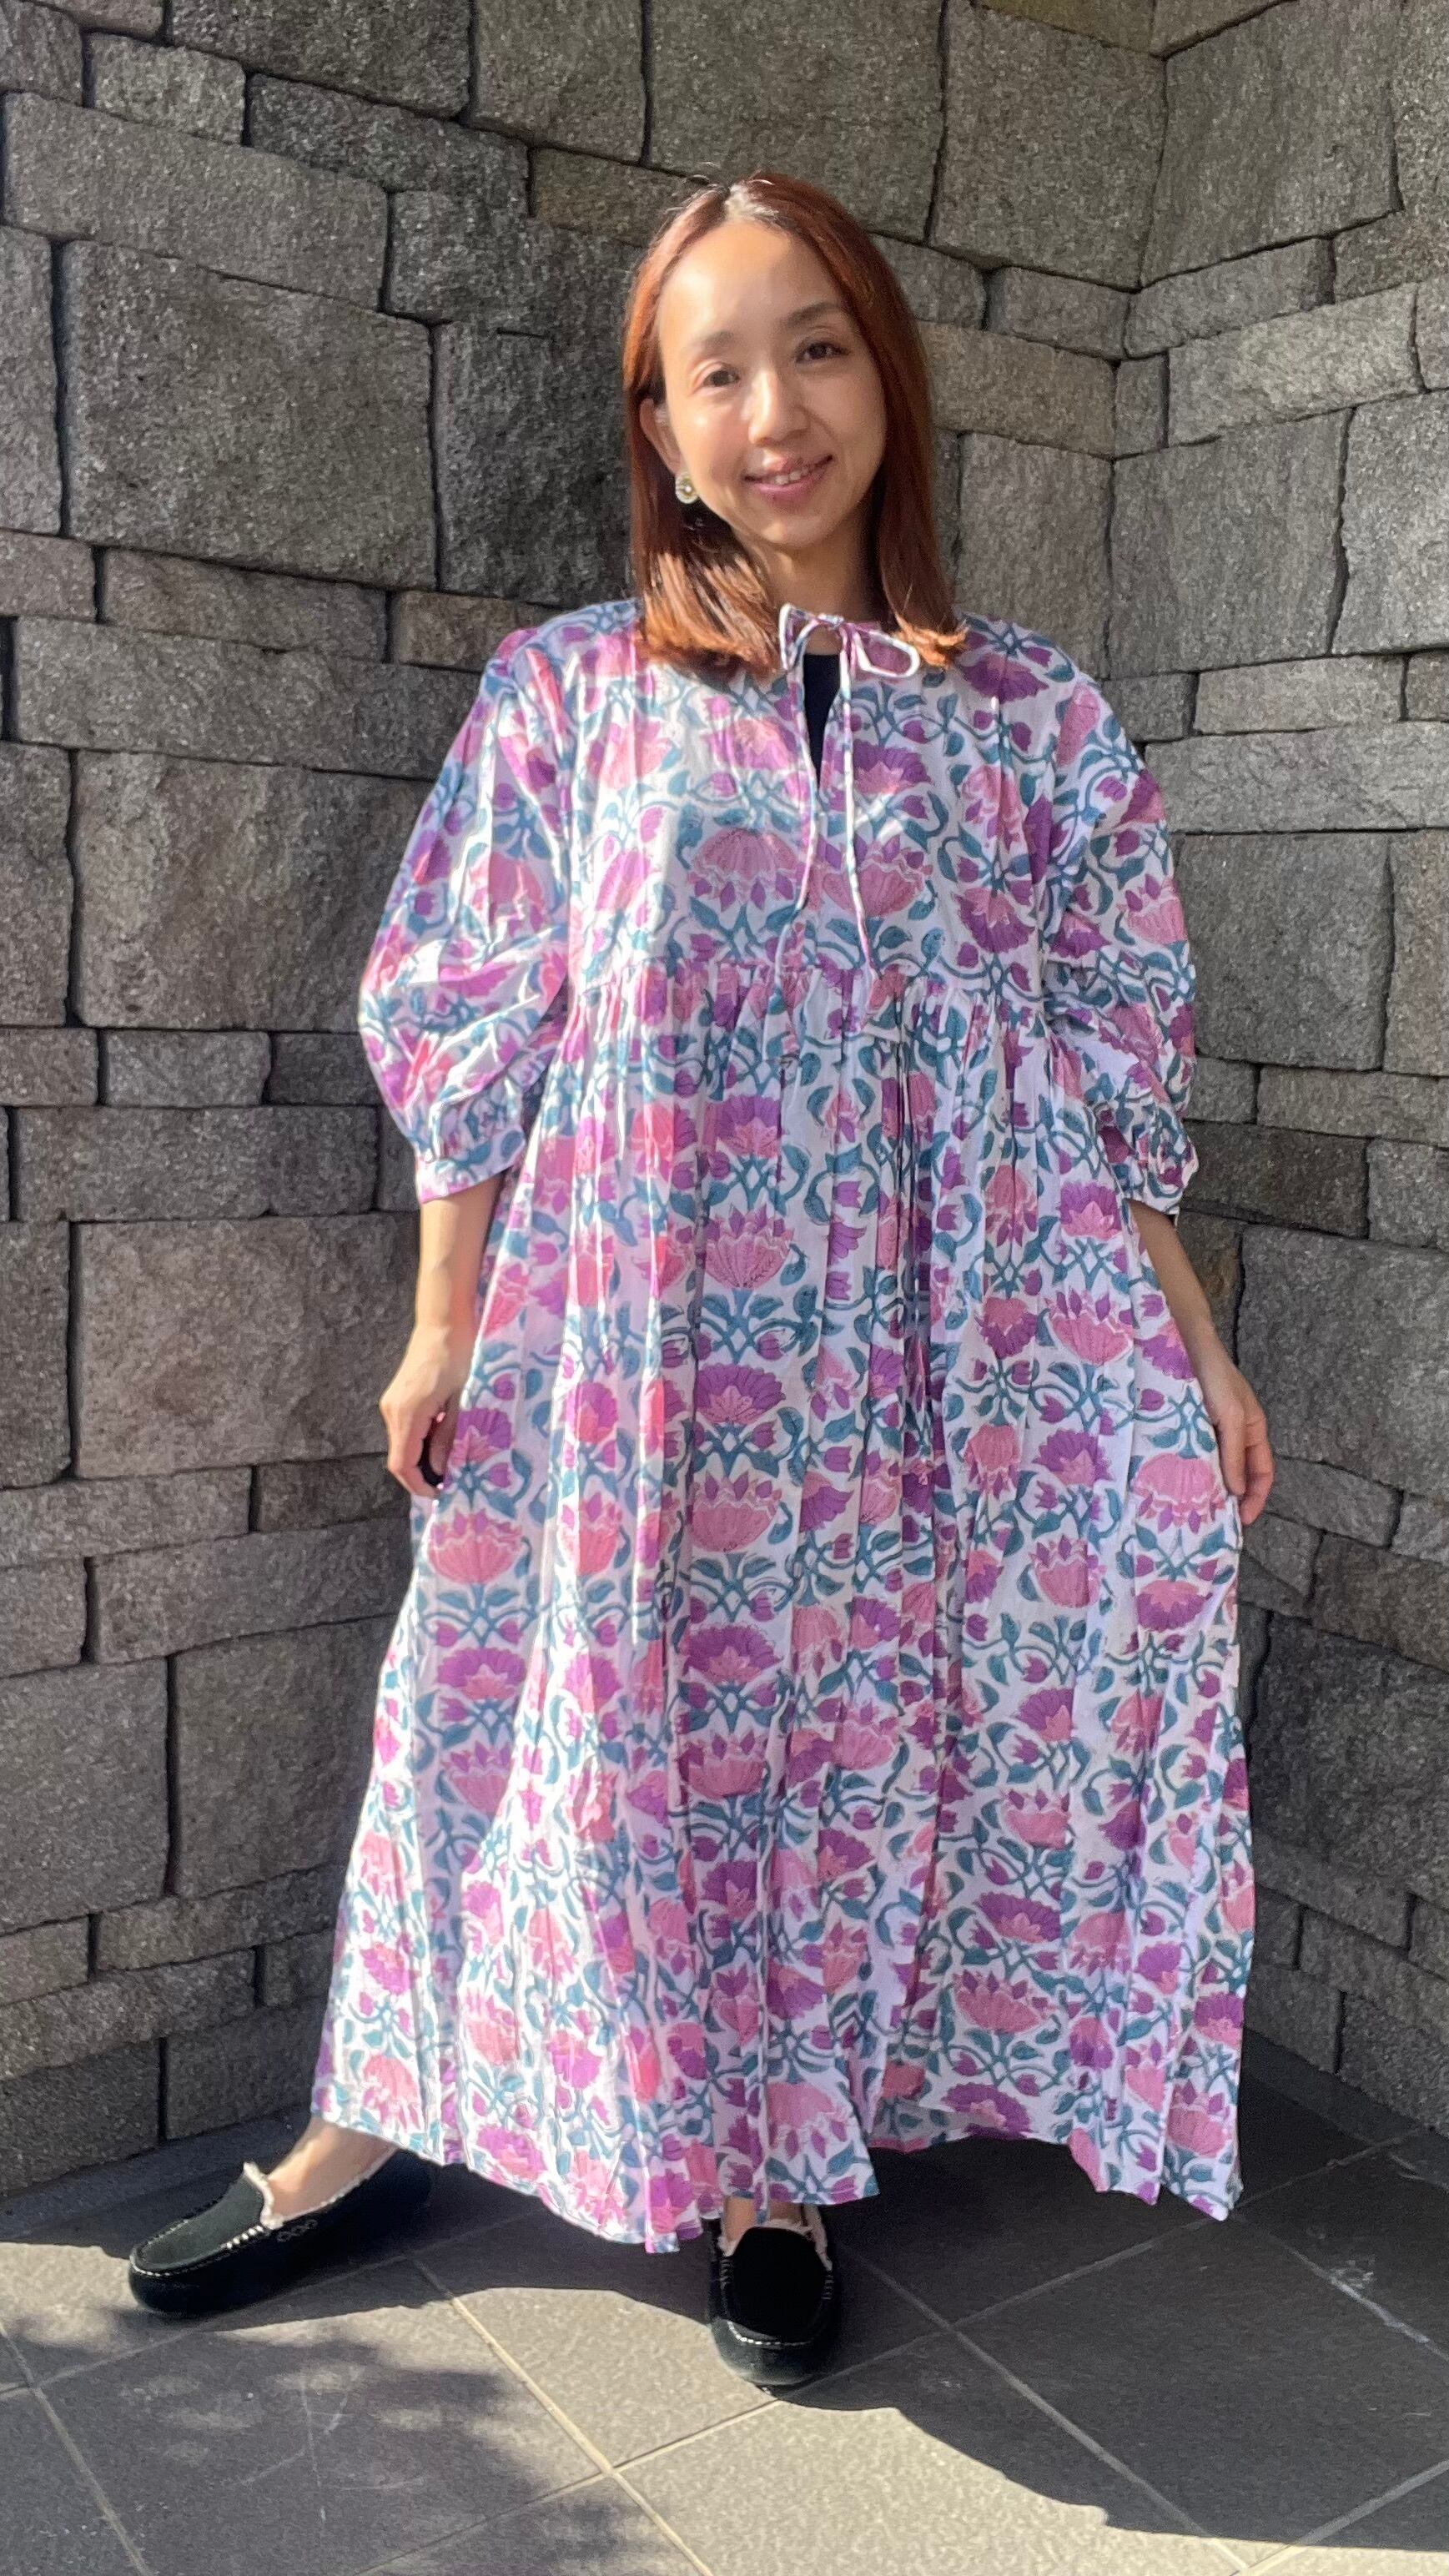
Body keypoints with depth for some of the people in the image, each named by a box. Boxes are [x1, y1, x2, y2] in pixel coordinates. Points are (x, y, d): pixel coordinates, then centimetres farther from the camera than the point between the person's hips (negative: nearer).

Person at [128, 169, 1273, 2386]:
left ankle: (778, 2170, 30)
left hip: (922, 1351, 1)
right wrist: (444, 1331, 0)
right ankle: (381, 2124, 30)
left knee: (850, 1725, 8)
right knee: (613, 1725, 8)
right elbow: (476, 1037, 2)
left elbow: (1110, 1074, 6)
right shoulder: (568, 693, 2)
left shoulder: (1035, 721, 5)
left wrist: (1195, 1348, 3)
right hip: (632, 1342, -1)